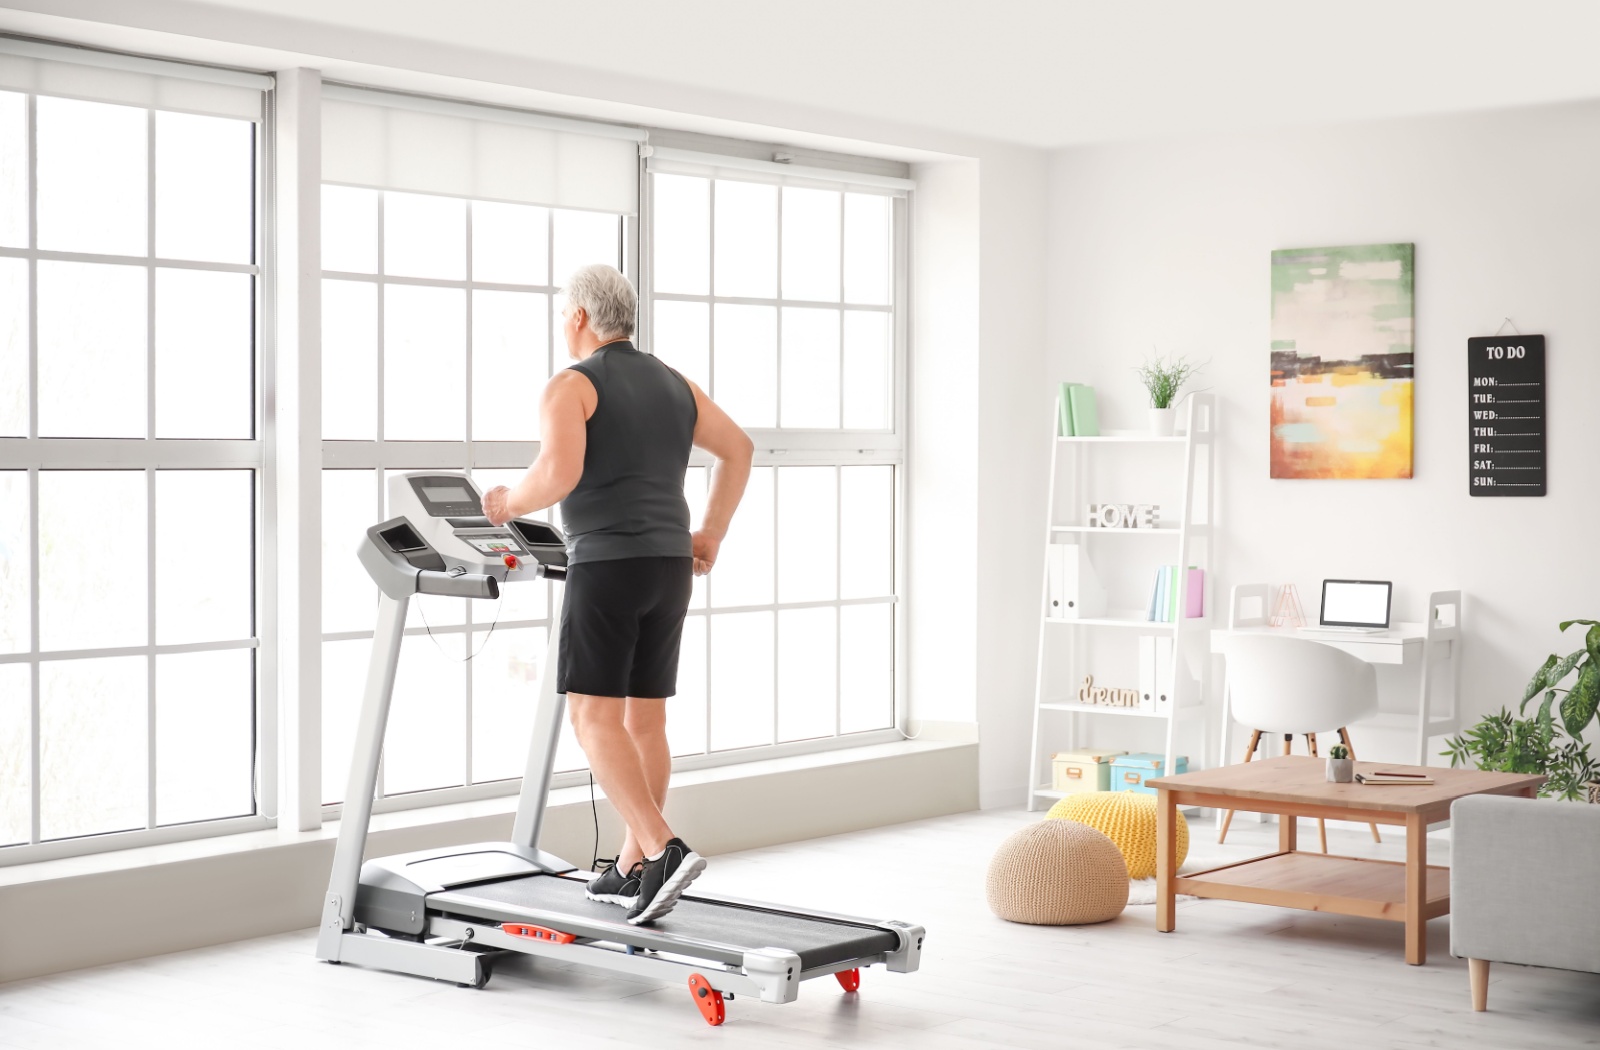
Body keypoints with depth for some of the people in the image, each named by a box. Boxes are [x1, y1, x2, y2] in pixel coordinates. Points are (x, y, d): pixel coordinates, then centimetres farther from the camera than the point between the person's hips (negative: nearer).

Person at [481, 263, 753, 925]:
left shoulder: (570, 386, -7)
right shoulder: (671, 384, 15)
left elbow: (559, 473, -22)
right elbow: (738, 448, 20)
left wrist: (510, 502, -2)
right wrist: (710, 533, 23)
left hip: (606, 565, -7)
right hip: (670, 568, 7)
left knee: (594, 717, -5)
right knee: (645, 718, 11)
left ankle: (663, 851, -18)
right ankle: (634, 869, 16)